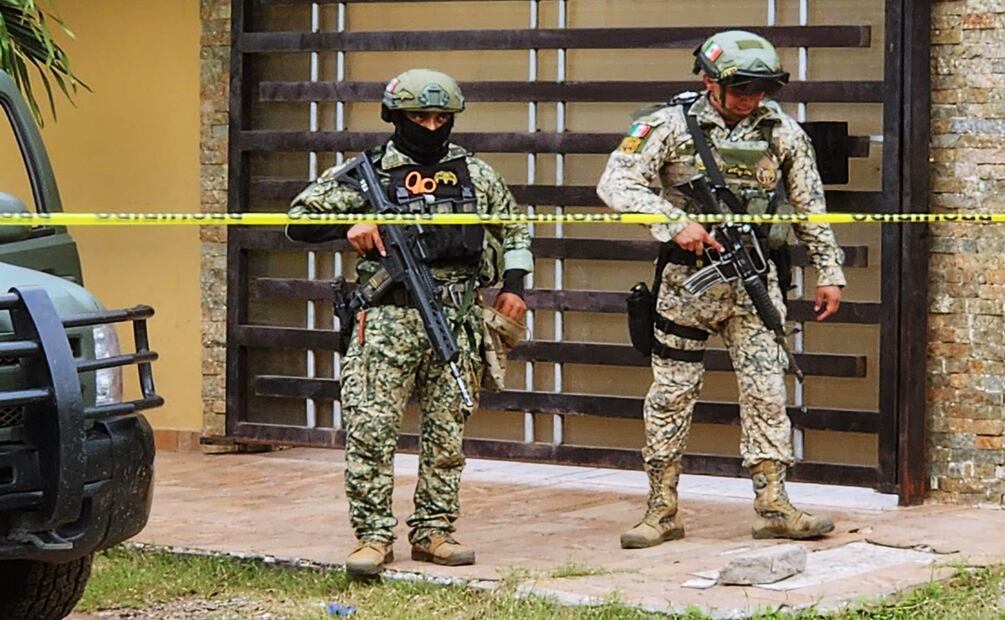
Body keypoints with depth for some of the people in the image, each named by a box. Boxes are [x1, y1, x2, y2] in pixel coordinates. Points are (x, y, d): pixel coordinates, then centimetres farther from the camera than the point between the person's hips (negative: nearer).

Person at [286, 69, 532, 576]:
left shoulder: (475, 174, 13)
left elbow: (513, 229, 25)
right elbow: (300, 221, 5)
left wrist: (513, 284, 11)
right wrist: (350, 224, -11)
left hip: (456, 321, 3)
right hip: (389, 320, -3)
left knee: (446, 434, 5)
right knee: (371, 430, -9)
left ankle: (433, 531, 14)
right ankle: (374, 535, -3)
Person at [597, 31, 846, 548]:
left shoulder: (782, 132, 2)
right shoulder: (671, 126, -8)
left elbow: (810, 208, 12)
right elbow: (616, 184, -15)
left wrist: (830, 272, 9)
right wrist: (675, 222, -26)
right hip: (687, 277, -2)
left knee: (766, 390, -1)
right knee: (671, 393, 3)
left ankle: (773, 506, 4)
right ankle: (662, 510, 10)